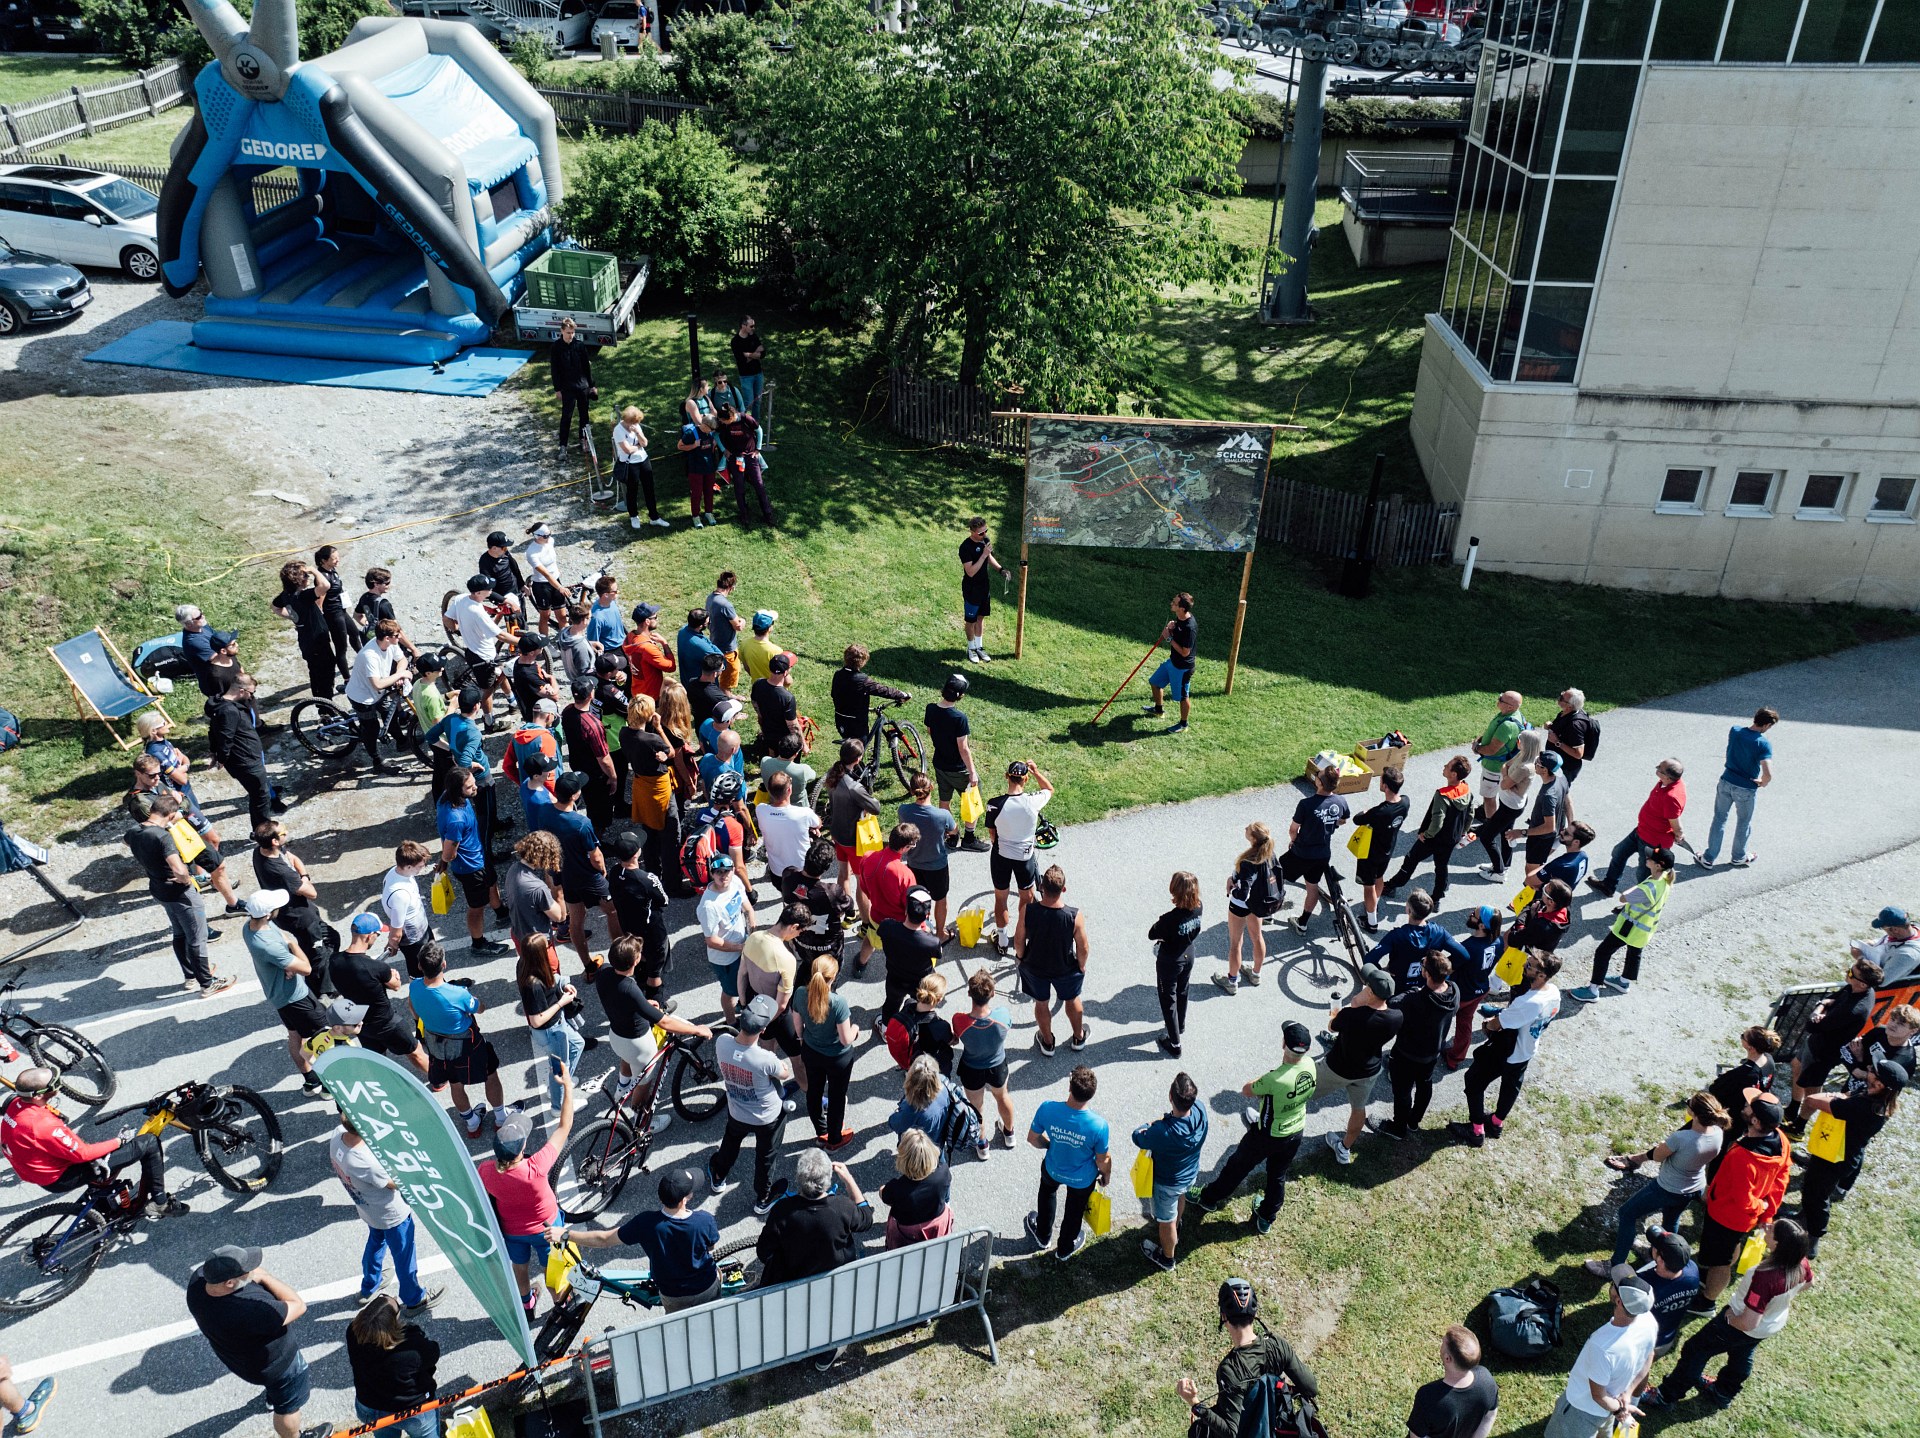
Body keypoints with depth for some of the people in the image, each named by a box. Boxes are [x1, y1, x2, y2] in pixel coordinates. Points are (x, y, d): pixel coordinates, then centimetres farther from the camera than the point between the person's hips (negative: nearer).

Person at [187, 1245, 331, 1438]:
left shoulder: (198, 1277, -29)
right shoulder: (248, 1312, -49)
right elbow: (299, 1306, -33)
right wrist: (262, 1276, -28)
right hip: (274, 1364, -7)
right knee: (289, 1405, 24)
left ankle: (273, 1396, 69)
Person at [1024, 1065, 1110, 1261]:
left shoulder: (1047, 1109, -34)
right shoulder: (1099, 1125, -37)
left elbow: (1032, 1138, -15)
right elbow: (1103, 1160, -19)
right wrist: (1106, 1175, 4)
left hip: (1053, 1169, 1)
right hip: (1082, 1179, -1)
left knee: (1047, 1194, 37)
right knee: (1074, 1211, 31)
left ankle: (1042, 1237, 61)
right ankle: (1065, 1249, 58)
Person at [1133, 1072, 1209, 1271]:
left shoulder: (1163, 1132, -46)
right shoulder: (1200, 1109, -30)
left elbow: (1138, 1137, -23)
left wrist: (1152, 1123, -7)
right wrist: (1164, 1120, -13)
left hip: (1167, 1183, -5)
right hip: (1190, 1173, 5)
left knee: (1166, 1221, 24)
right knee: (1180, 1197, 37)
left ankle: (1167, 1258, 51)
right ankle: (1175, 1228, 68)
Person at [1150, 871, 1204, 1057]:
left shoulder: (1170, 918, -37)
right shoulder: (1197, 908, -19)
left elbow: (1152, 935, -20)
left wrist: (1160, 924, -5)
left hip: (1170, 961, -6)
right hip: (1188, 956, 6)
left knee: (1168, 1000, 13)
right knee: (1182, 993, 30)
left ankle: (1174, 1045, 24)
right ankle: (1180, 1026, 54)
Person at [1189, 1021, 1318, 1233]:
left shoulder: (1275, 1079, -39)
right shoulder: (1310, 1066, -19)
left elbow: (1246, 1091, -20)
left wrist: (1263, 1079, -4)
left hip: (1268, 1136, -5)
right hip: (1296, 1132, 5)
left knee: (1237, 1167, 19)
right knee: (1278, 1176, 26)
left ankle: (1209, 1199, 42)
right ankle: (1266, 1217, 47)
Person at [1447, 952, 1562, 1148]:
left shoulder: (1528, 1003, -41)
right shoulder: (1554, 993, -15)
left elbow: (1495, 1024, -27)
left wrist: (1487, 1024, -5)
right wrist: (1498, 1016, -4)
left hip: (1504, 1051, -8)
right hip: (1526, 1051, 8)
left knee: (1474, 1081, 13)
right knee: (1511, 1085, 28)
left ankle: (1476, 1131, 27)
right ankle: (1497, 1123, 51)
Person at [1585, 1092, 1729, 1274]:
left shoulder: (1681, 1138, -39)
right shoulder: (1718, 1133, -20)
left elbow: (1658, 1156, -19)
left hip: (1668, 1190, -6)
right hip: (1695, 1189, 6)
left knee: (1627, 1214, 13)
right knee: (1671, 1220, 33)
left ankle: (1615, 1266, 20)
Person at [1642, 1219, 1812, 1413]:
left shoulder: (1765, 1276, -46)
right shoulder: (1801, 1263, -24)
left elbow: (1748, 1323, -40)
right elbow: (1808, 1282, 4)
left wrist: (1730, 1317, -18)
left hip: (1739, 1323, -7)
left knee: (1696, 1351, 14)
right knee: (1742, 1355, 33)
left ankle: (1666, 1396, 31)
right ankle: (1723, 1394, 57)